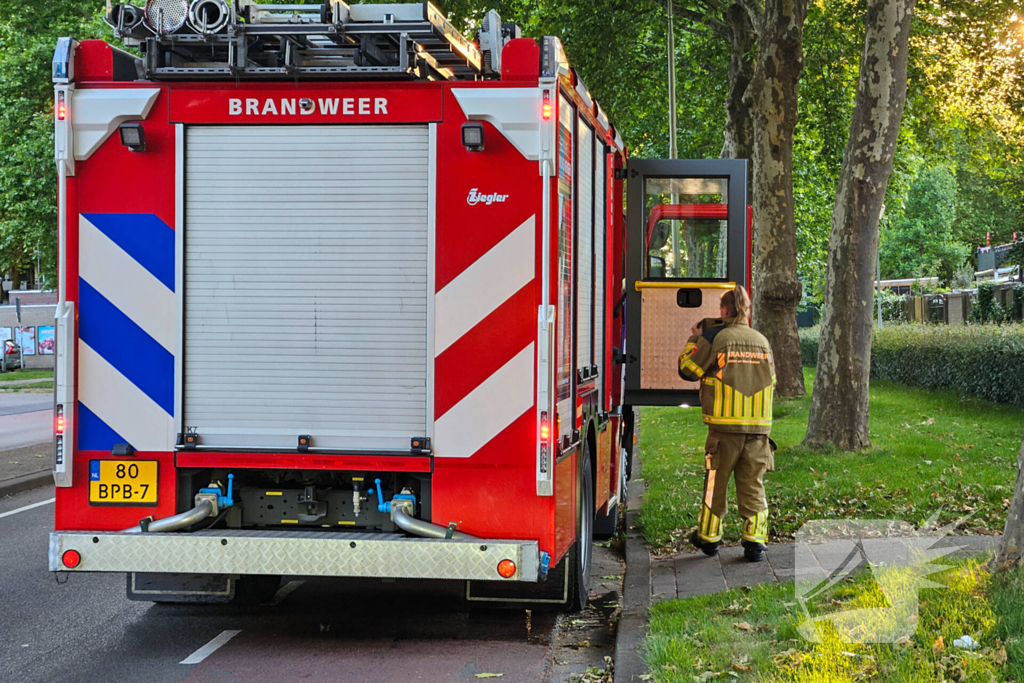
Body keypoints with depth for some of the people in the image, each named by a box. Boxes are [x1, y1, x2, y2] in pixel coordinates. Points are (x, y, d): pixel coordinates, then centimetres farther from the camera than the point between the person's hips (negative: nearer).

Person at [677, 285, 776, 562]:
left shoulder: (714, 337, -5)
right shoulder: (762, 340, 10)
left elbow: (687, 369, 3)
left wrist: (695, 338, 16)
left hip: (724, 425, -3)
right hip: (759, 427, 3)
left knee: (715, 481, 11)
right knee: (753, 484, 8)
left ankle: (708, 536, 23)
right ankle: (755, 542, 3)